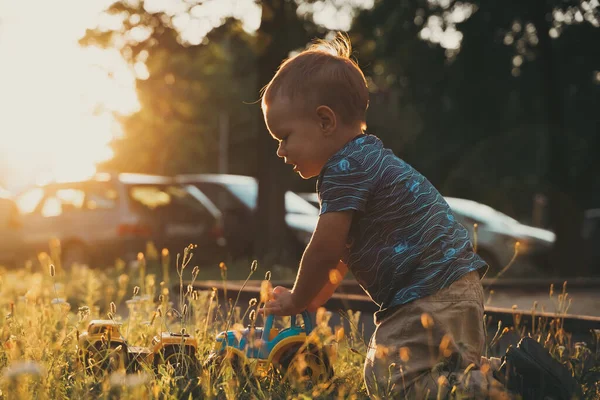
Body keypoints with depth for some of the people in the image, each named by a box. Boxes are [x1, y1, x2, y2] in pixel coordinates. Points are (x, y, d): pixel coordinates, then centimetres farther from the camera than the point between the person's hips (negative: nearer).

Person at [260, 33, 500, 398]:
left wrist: (297, 301, 4)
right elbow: (342, 254, 27)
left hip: (432, 296, -11)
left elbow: (324, 250, -12)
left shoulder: (346, 167, -14)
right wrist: (311, 301, 26)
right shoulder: (364, 159, 20)